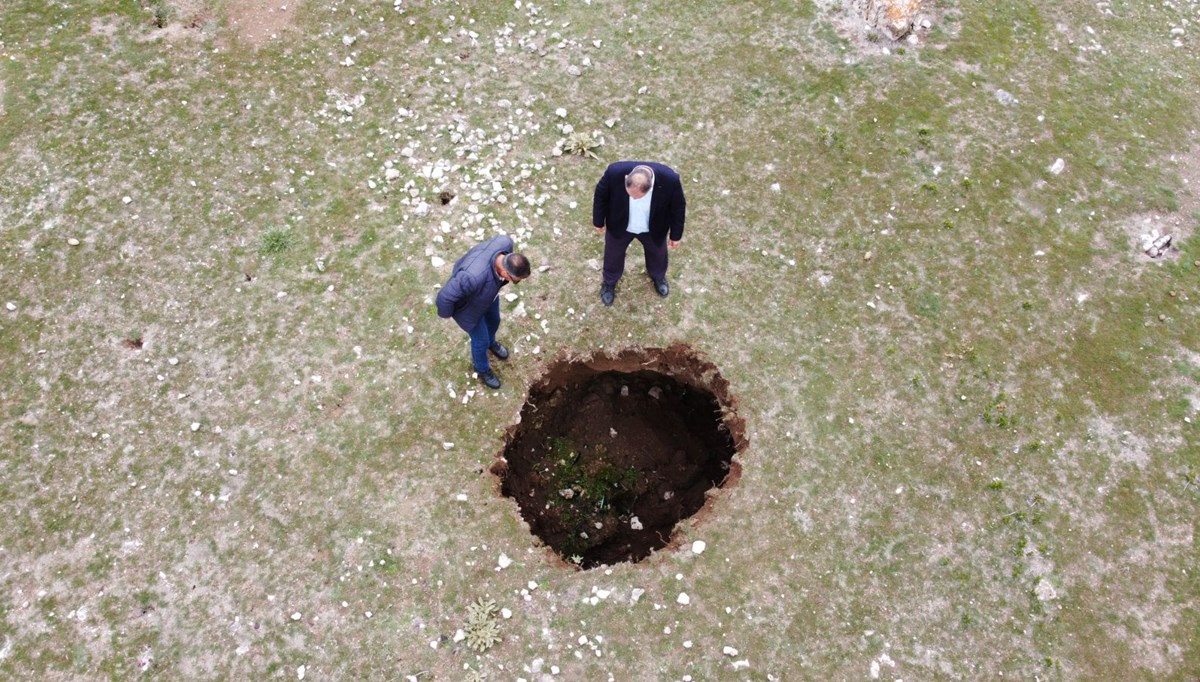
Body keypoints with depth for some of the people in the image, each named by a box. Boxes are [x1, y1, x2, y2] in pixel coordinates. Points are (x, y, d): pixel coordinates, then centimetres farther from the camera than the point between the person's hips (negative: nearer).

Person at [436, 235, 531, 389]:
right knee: (481, 339, 19)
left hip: (488, 290, 6)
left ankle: (490, 342, 69)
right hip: (467, 304, -5)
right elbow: (445, 296, -37)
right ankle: (482, 369, 53)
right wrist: (446, 313, -13)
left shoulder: (505, 243, -33)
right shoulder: (474, 276, -51)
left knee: (494, 320, 33)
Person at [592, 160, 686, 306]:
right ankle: (609, 282, 58)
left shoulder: (670, 180, -37)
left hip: (654, 229, 1)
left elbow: (678, 207, -16)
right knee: (613, 255, 25)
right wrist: (598, 221, -1)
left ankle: (658, 276, 63)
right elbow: (601, 196, -15)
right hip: (619, 225, 0)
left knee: (657, 254, 28)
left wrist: (675, 234, -2)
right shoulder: (615, 172, -38)